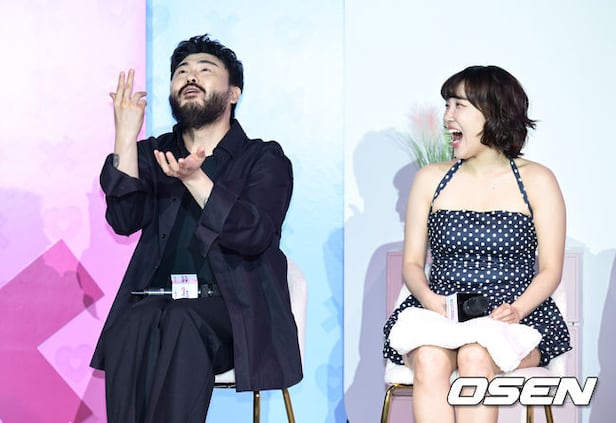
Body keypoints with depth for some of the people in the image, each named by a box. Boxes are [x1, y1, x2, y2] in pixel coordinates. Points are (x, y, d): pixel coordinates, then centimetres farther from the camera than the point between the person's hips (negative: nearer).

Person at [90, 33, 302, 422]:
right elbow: (125, 220, 1)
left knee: (180, 321, -35)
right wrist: (126, 137, -5)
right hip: (155, 302, 2)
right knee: (136, 324, -33)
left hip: (233, 310, -2)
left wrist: (195, 179, -20)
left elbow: (253, 234, -9)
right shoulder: (152, 154, 20)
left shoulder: (264, 158, 10)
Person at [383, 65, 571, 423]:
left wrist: (517, 309, -16)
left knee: (476, 357, -35)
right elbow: (412, 262, 11)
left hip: (516, 316, -1)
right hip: (438, 312, 2)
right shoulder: (431, 179, 12)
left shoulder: (536, 181, 6)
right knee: (429, 359, -33)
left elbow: (550, 269, 3)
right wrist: (430, 299, -11)